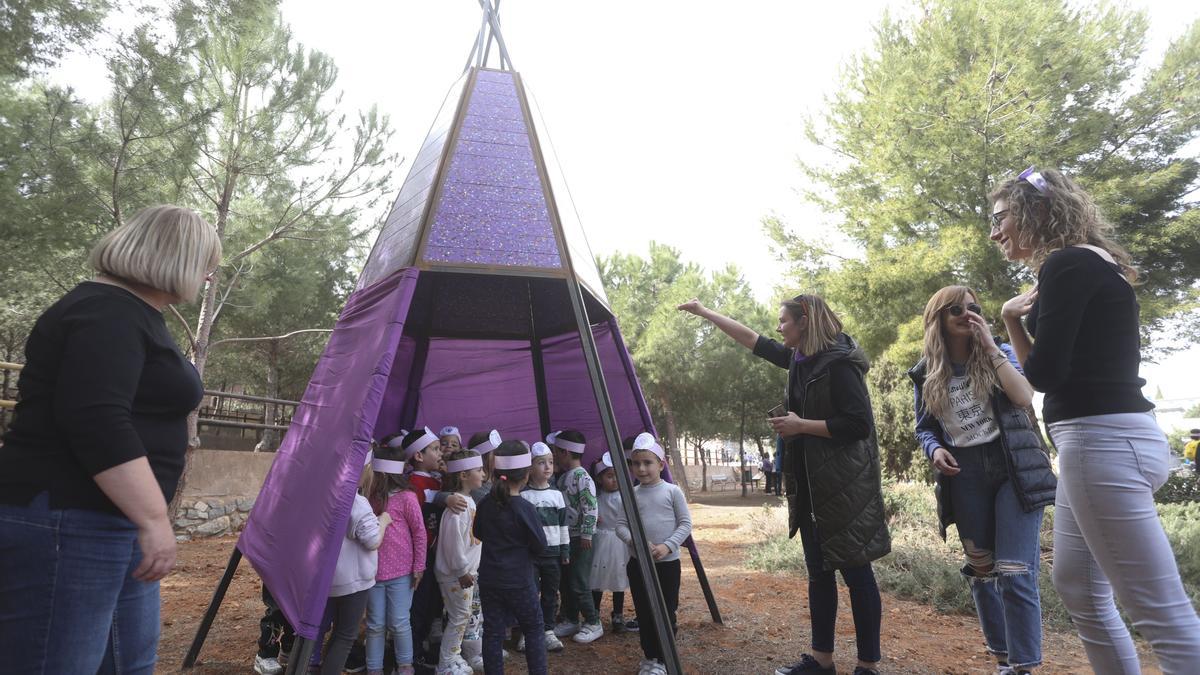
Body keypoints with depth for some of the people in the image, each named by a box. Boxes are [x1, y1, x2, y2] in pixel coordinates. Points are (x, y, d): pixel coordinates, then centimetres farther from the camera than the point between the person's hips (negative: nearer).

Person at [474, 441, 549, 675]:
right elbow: (540, 544, -10)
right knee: (534, 630, 12)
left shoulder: (485, 504, -3)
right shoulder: (525, 508, -18)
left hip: (489, 580, 4)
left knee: (492, 632, 11)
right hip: (519, 581, -4)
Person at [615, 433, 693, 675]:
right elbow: (621, 525, 1)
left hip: (668, 562, -2)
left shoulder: (672, 491, -5)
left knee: (666, 612, 6)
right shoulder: (631, 494, 1)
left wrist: (667, 546, -17)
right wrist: (634, 541, -18)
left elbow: (685, 524, -5)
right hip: (637, 563, 2)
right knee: (644, 611, 11)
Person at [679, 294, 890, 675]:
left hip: (844, 485, -9)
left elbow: (858, 425, -21)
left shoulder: (839, 362, -16)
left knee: (855, 572, 1)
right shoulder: (799, 359, 9)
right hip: (811, 483, 9)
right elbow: (752, 341, 19)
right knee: (818, 571, 13)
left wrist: (801, 424, -16)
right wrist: (705, 313, 23)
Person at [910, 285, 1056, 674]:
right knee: (981, 572, 11)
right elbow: (924, 427, 13)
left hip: (1014, 469, -2)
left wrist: (990, 346, -15)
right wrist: (934, 449, -8)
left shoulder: (1000, 353, 2)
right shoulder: (926, 374, 6)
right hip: (965, 477, 3)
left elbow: (1024, 398, -16)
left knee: (1015, 573, -10)